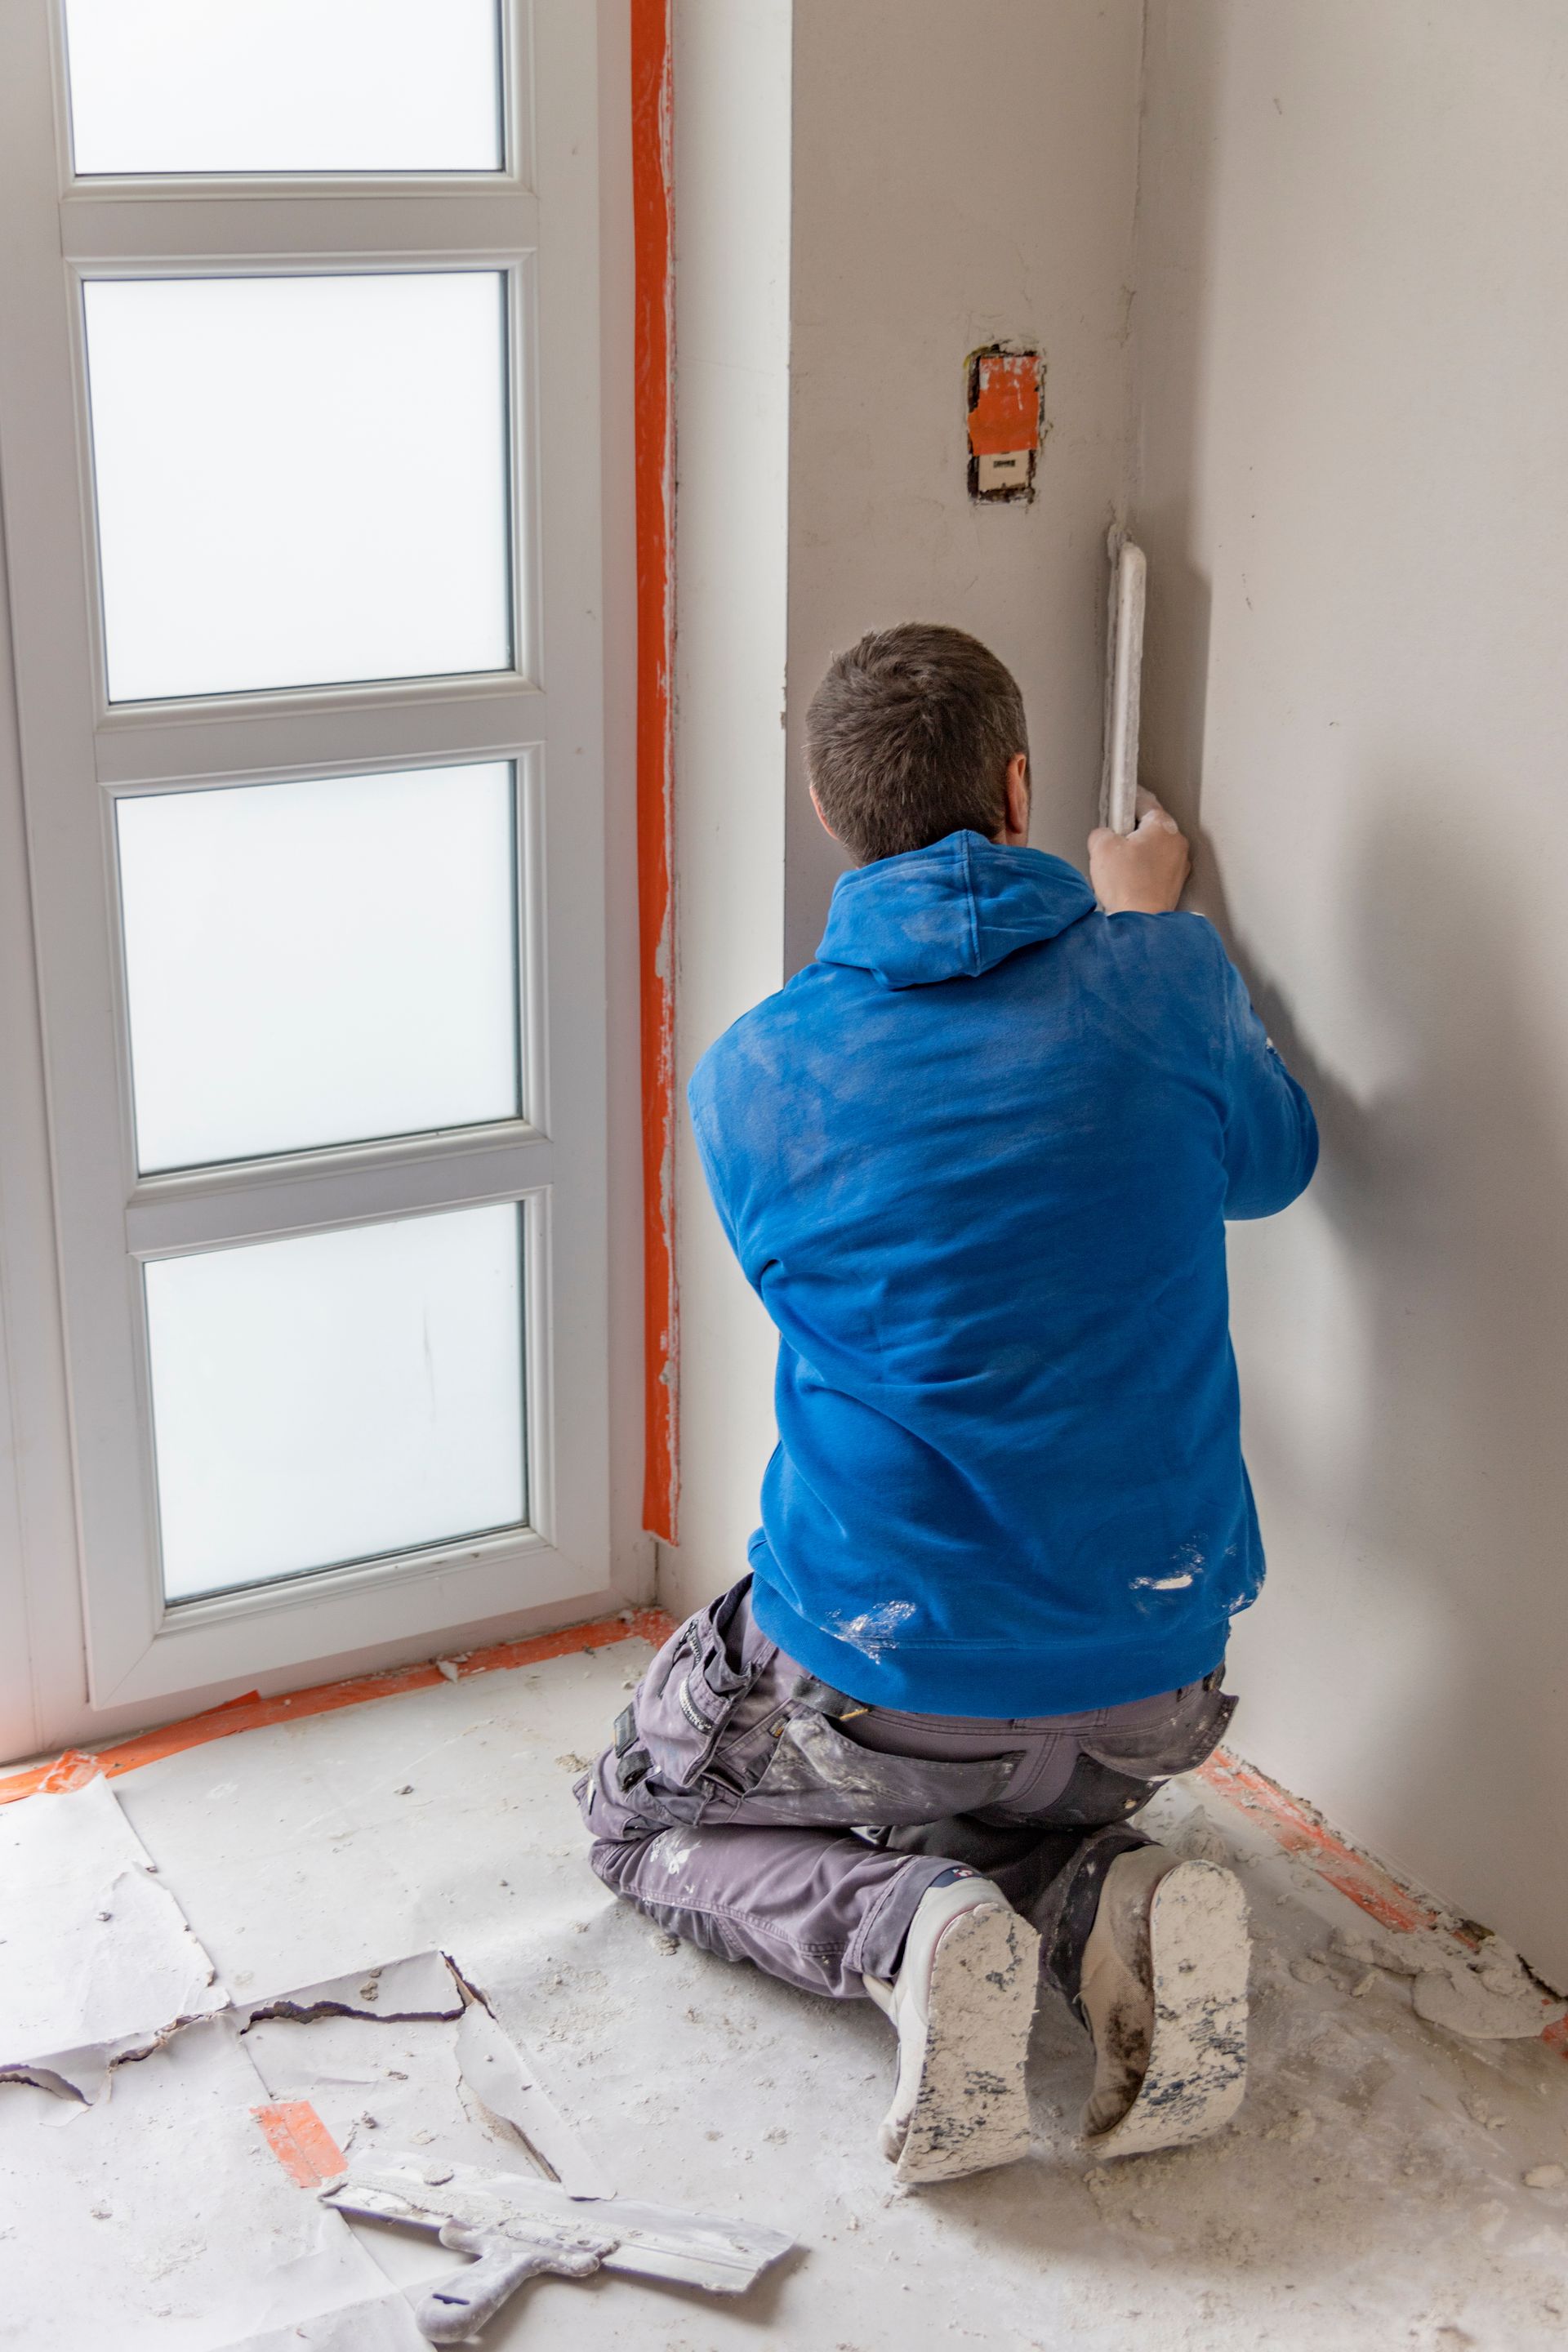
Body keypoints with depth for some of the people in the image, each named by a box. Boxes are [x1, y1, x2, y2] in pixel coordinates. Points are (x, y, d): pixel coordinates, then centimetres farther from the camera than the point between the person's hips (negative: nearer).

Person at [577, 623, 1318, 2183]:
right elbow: (1268, 1162, 14)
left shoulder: (749, 1077, -10)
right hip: (1157, 1681, 3)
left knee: (644, 1818, 25)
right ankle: (1110, 1911, 0)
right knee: (1021, 1806, 36)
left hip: (884, 1679, -3)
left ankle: (901, 1931, -5)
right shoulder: (1164, 976, -9)